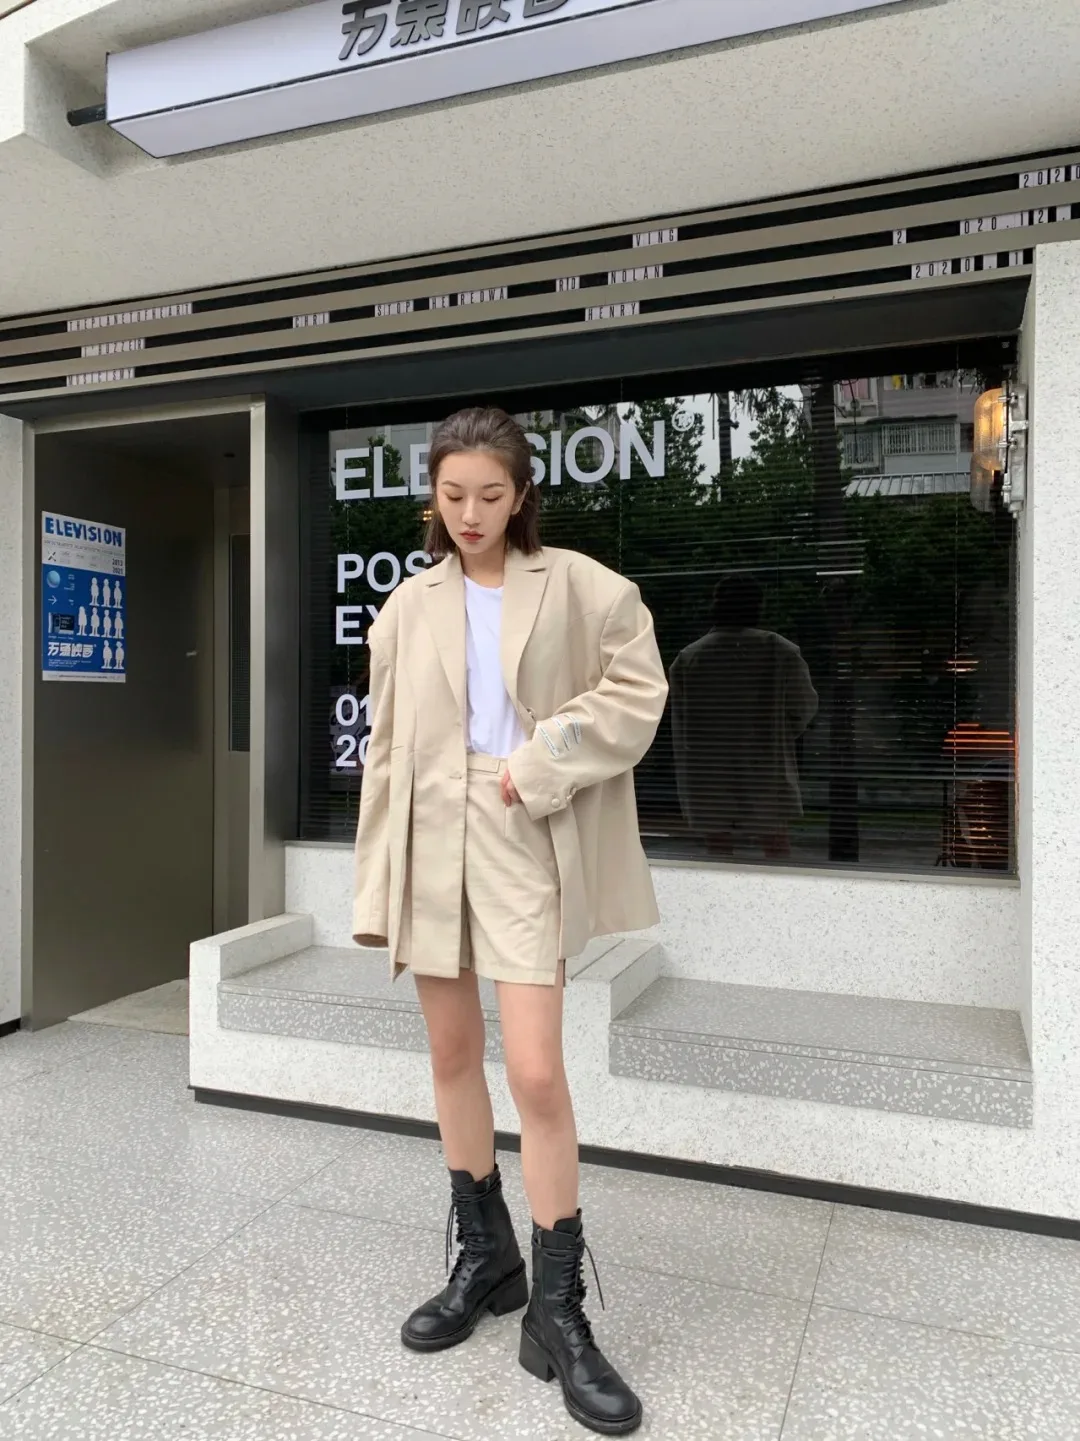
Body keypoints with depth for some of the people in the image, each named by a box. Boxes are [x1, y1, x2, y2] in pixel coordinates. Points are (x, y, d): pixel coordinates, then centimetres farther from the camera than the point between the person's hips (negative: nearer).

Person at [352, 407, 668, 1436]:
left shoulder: (575, 586, 0)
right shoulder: (409, 605, 9)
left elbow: (636, 690, -5)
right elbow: (386, 748, 9)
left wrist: (540, 766, -14)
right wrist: (378, 881, 7)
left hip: (521, 842, -4)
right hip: (431, 840, 4)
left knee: (536, 1072, -8)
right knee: (452, 1055, 12)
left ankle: (558, 1313, 10)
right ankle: (484, 1259, 32)